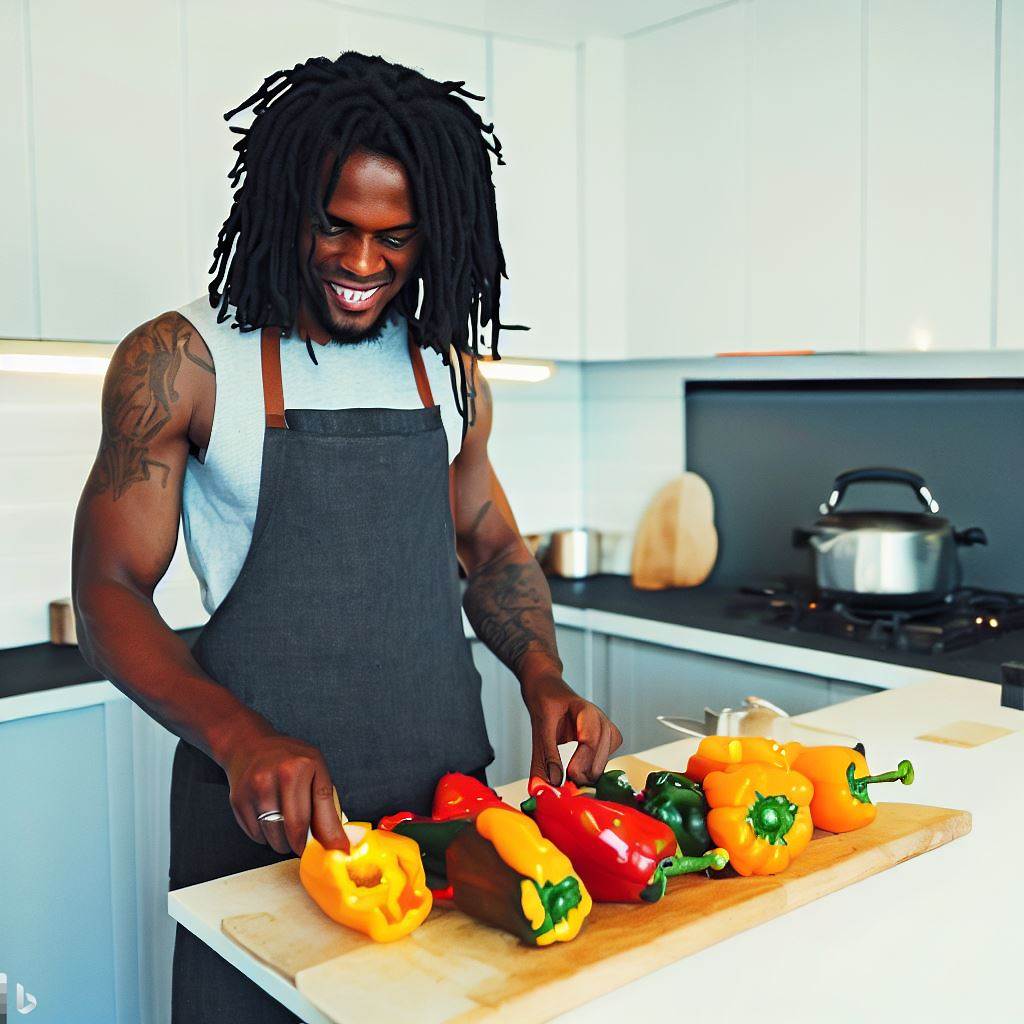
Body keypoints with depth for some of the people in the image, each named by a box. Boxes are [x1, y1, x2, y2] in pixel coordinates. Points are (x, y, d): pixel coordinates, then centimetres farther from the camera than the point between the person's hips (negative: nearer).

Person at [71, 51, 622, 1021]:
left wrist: (544, 683, -4)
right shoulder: (182, 361, -7)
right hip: (260, 811, -3)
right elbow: (109, 593, -7)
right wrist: (238, 738, -23)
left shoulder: (448, 370, 5)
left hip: (450, 788, 4)